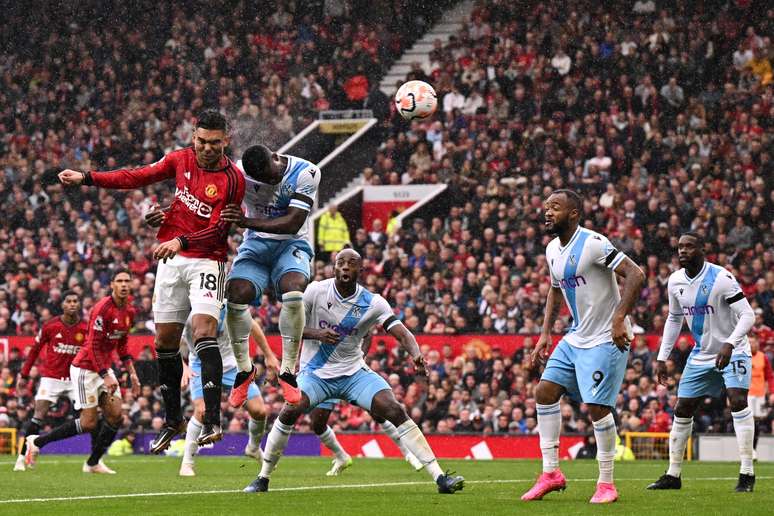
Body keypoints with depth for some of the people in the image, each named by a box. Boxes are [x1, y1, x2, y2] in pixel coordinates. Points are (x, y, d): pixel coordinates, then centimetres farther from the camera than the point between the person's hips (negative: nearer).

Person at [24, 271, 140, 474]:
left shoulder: (129, 311, 6)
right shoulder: (103, 308, -21)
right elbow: (93, 346, -21)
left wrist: (132, 373, 13)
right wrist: (106, 377, -25)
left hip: (105, 368, 8)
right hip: (86, 368, -8)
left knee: (116, 415, -4)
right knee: (89, 423, -9)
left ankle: (93, 462, 9)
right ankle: (37, 441, 4)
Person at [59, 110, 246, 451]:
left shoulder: (232, 179, -11)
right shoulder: (182, 160, 4)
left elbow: (218, 229, -16)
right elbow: (138, 177, 9)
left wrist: (181, 241, -29)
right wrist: (87, 178, 5)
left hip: (207, 260, -5)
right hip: (171, 259, 6)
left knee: (204, 330, -22)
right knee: (165, 340, 7)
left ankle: (212, 420, -25)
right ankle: (173, 420, 20)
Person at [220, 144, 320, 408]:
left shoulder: (306, 173, -19)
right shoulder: (239, 173, -14)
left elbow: (293, 223, -23)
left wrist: (246, 222, -33)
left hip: (291, 244, -2)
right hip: (256, 244, 2)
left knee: (293, 290, -31)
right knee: (235, 295, -21)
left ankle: (288, 371, -18)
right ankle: (244, 368, 2)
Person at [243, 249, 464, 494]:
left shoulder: (373, 303, -8)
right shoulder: (316, 291, -9)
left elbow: (402, 334, -16)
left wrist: (416, 354, -38)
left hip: (354, 372, 1)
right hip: (316, 372, -1)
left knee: (395, 411, -16)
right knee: (290, 412, -24)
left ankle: (439, 476, -15)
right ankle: (262, 478, -7)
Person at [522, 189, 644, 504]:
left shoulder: (593, 244, -19)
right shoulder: (553, 250, 8)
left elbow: (635, 275, -24)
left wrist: (619, 319, -30)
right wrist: (545, 334, 16)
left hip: (606, 339, -9)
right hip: (576, 337, 9)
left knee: (597, 406, -12)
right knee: (545, 391, 1)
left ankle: (606, 484, 1)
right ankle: (551, 473, 7)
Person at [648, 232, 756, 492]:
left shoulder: (720, 278, -21)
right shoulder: (675, 281, -1)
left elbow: (747, 315, -23)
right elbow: (674, 319, 14)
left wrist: (729, 345, -36)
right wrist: (662, 358, 10)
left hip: (732, 352, -7)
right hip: (702, 353, 7)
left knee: (738, 401, -24)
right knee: (682, 410, 5)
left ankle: (747, 473, -21)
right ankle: (673, 475, 15)